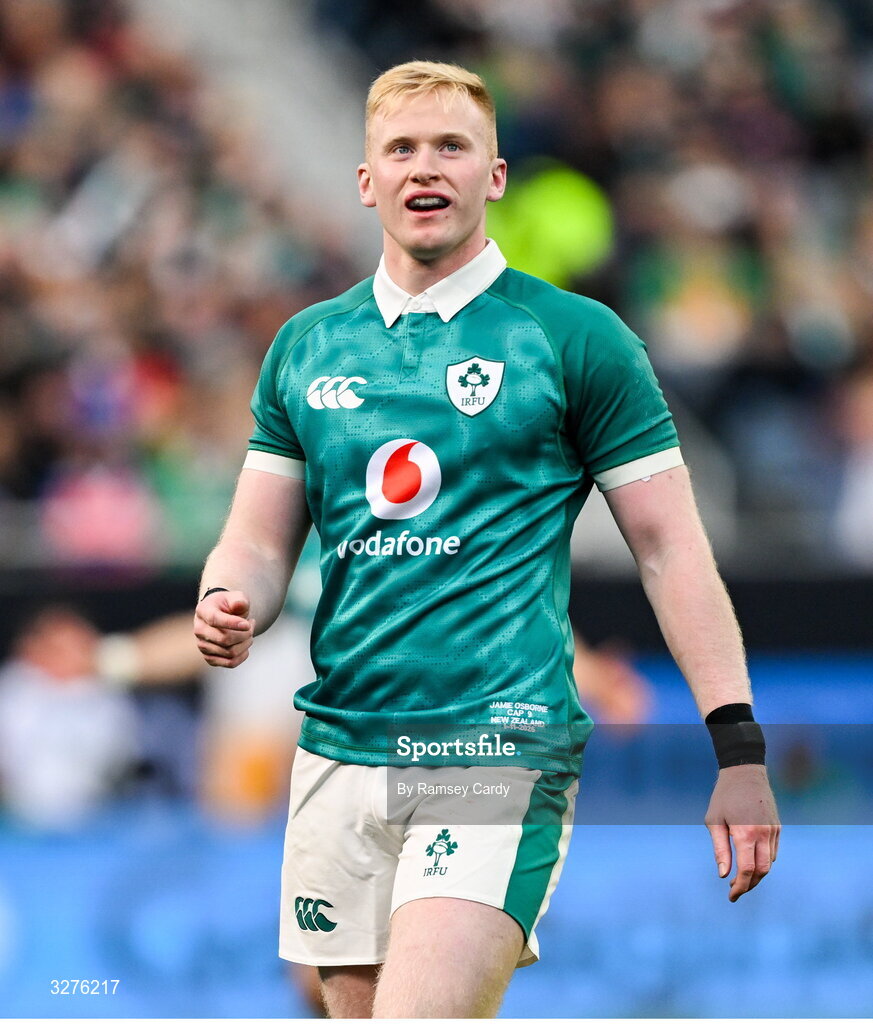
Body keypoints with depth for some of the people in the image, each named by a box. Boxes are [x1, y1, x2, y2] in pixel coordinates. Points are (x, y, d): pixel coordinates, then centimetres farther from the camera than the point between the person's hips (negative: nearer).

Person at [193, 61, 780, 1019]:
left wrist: (739, 750, -5)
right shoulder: (305, 347, 13)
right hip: (340, 750, 5)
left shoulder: (576, 338, 1)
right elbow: (258, 543, 16)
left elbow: (670, 548, 1)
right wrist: (227, 607, -8)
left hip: (500, 756, -5)